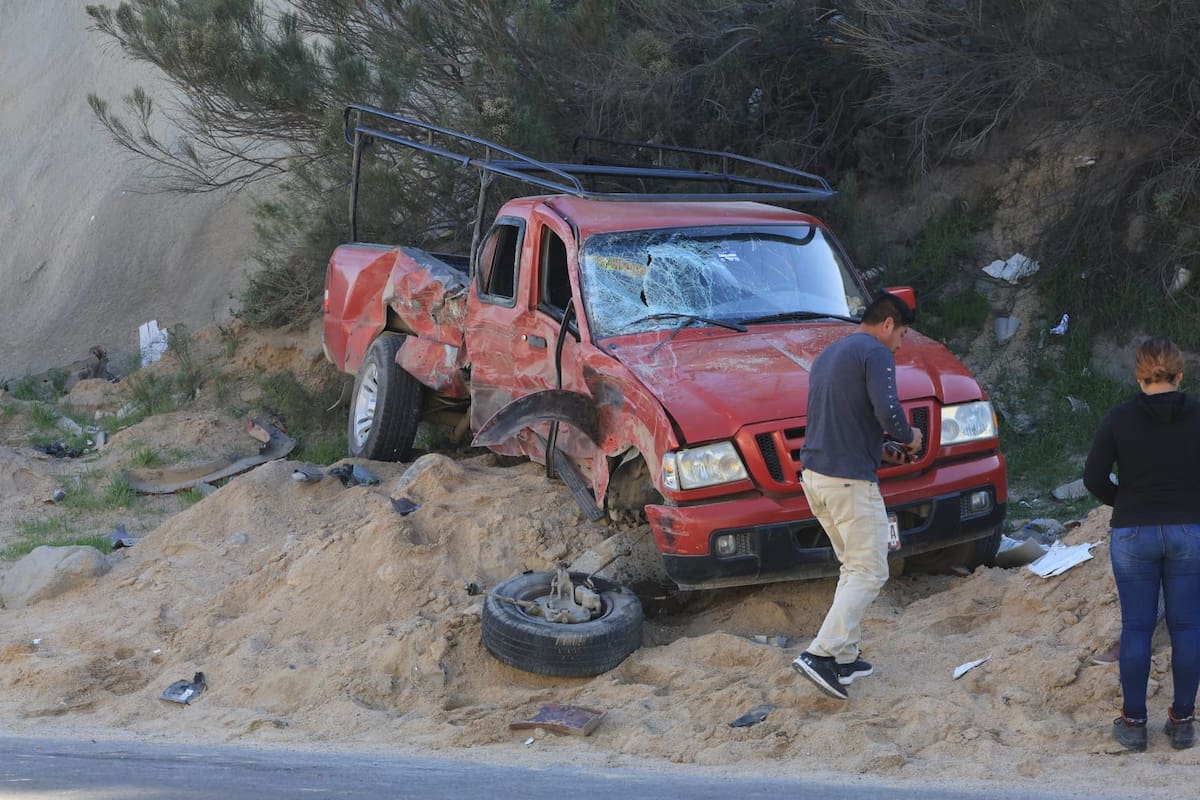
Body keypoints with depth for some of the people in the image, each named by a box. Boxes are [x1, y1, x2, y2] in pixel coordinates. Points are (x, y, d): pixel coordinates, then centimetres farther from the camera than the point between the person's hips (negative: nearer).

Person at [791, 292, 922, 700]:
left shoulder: (828, 354, 20)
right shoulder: (875, 353, -8)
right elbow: (887, 411, -21)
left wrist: (882, 443, 23)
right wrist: (908, 437, 0)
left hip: (814, 475, 9)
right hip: (850, 480, -9)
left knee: (852, 567, 17)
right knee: (870, 572, -4)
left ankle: (844, 658, 16)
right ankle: (821, 654, -13)